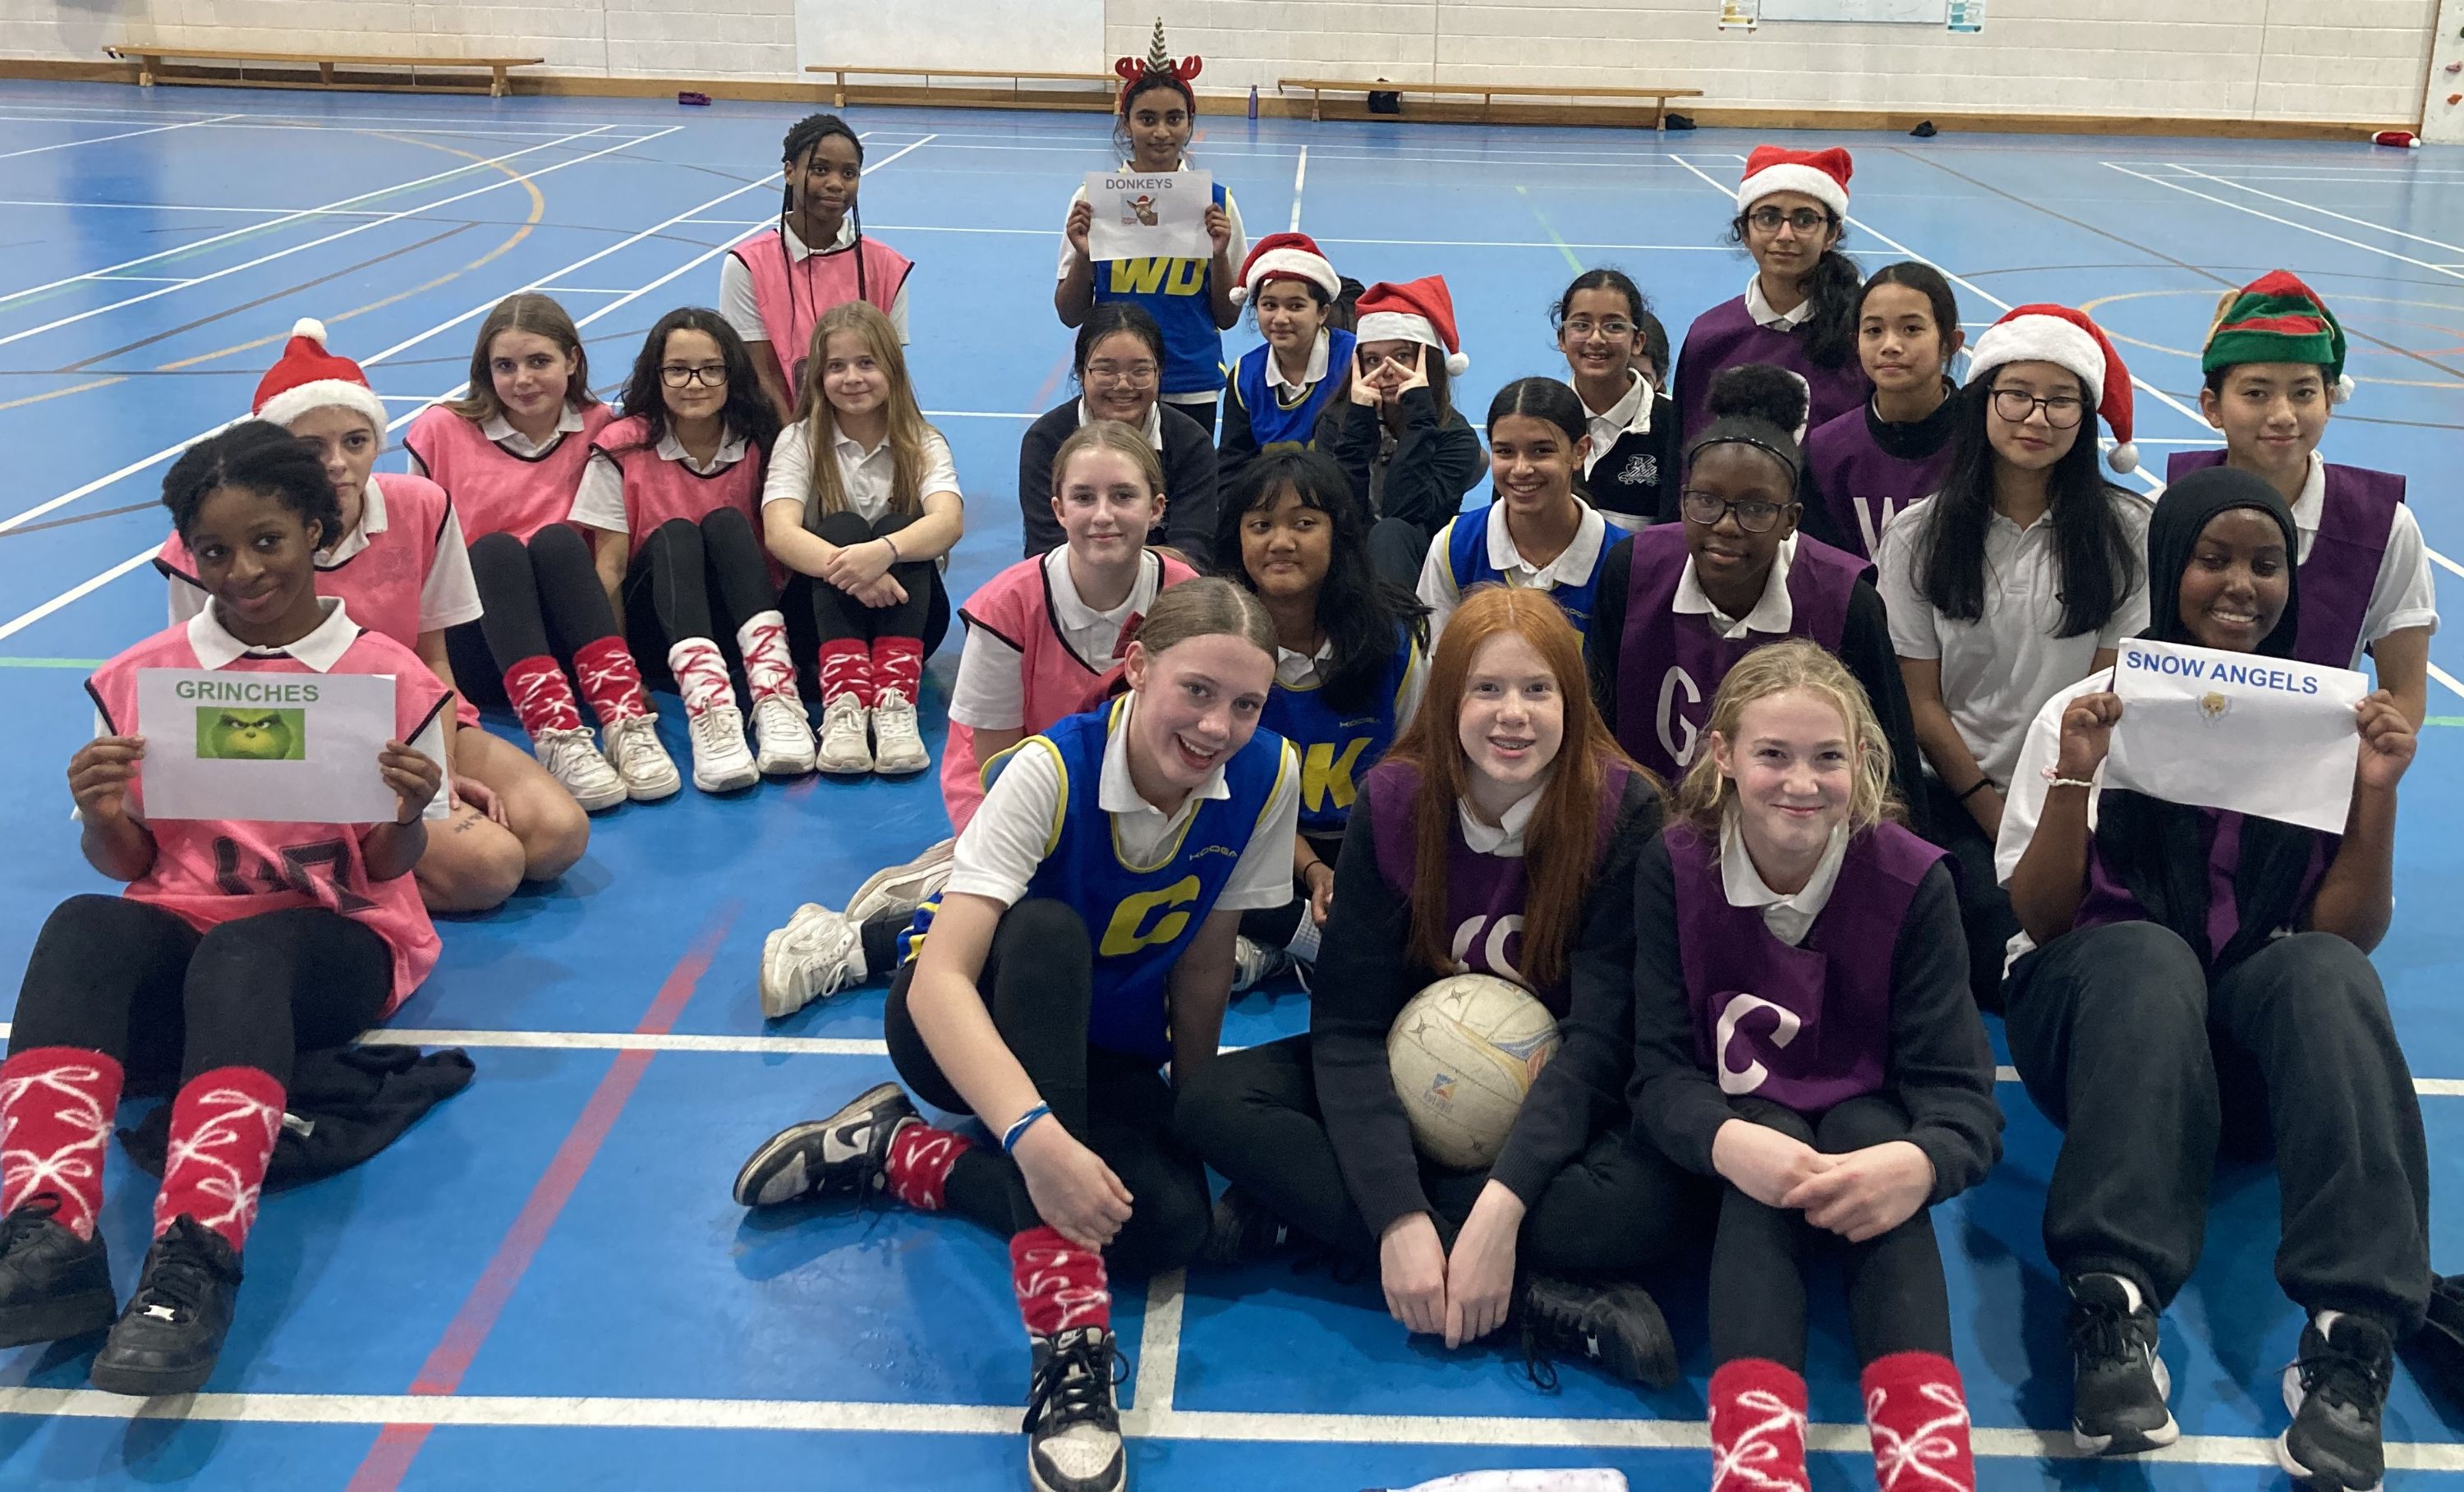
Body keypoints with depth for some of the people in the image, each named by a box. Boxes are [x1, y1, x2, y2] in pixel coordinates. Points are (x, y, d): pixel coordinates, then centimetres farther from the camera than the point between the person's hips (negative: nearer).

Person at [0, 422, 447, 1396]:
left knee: (241, 956, -38)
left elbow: (387, 870, 4)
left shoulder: (389, 676, 2)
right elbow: (129, 865, 11)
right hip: (182, 923, 3)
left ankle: (194, 1265, -53)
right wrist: (102, 821, -12)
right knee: (80, 927, -32)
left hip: (341, 936, -2)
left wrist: (404, 820, -19)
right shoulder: (141, 679, 9)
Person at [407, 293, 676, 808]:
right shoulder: (443, 430, 3)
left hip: (567, 646, 0)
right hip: (475, 643, 0)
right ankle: (555, 737, -49)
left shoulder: (598, 429, 5)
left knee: (557, 538, -26)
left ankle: (627, 724, -41)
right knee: (496, 548, -29)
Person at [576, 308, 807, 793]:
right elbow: (609, 566, -6)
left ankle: (775, 698, -46)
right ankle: (708, 708, -57)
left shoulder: (757, 445, 2)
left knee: (725, 523, -25)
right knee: (674, 534, -30)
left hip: (736, 619, 1)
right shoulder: (623, 448, -4)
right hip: (659, 623, -1)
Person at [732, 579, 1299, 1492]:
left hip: (1105, 1055, 3)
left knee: (1169, 1224, -28)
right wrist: (1035, 1135, -52)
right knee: (1045, 928, -39)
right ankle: (1067, 1333, -41)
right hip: (961, 1031, -3)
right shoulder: (1051, 771, -28)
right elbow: (941, 978, -38)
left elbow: (1203, 962, -4)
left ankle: (899, 1155, -7)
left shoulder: (1266, 778, -16)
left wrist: (1193, 1111, 1)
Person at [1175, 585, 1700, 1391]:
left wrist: (1500, 1209, -37)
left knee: (1655, 1203, -35)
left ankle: (1305, 1211, -25)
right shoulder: (1391, 804, -13)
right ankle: (1541, 1294, -30)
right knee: (1215, 1102, -24)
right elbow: (1350, 1023, -18)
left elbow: (1601, 1037, -23)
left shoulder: (1623, 813, -18)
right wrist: (1399, 1218, -33)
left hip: (1559, 1103, -2)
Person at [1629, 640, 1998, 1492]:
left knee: (1881, 1163, -34)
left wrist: (1920, 1163, -45)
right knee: (1765, 1164, -34)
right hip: (1744, 1125, 0)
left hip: (1868, 1118, 0)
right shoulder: (1674, 869, -13)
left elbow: (1960, 1092, -20)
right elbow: (1663, 1070, -16)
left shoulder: (1911, 879, -15)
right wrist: (1727, 1141, -41)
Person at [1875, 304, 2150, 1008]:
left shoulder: (2128, 531, -1)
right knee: (2007, 967, -20)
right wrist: (1999, 823, -7)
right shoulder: (1919, 535, 0)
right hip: (1958, 795, -1)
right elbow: (1921, 704, -1)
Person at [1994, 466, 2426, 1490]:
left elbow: (2348, 935, 1)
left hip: (2261, 1032, 2)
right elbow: (2038, 919, -2)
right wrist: (2073, 779, -15)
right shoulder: (2089, 715, 2)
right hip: (2103, 1011, -1)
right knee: (2146, 953, -35)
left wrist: (2376, 793, -13)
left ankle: (2352, 1334, -42)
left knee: (2326, 971, -32)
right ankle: (2116, 1303, -46)